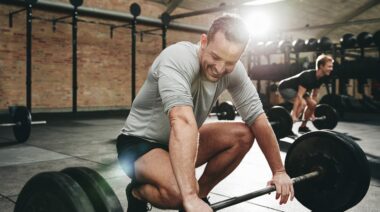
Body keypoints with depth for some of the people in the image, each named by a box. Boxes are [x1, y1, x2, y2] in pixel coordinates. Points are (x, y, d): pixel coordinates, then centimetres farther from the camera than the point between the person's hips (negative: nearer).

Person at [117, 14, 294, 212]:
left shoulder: (234, 71, -10)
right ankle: (138, 193, 0)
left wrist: (279, 171, -7)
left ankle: (200, 194, 6)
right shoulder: (178, 58, -32)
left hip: (182, 141, 7)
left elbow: (257, 119, -6)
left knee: (243, 135, -10)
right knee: (180, 191, -35)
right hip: (139, 143, -6)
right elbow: (182, 122, -46)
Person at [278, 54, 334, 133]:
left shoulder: (321, 78, -4)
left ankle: (303, 127, 18)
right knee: (302, 103, -29)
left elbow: (314, 95, 8)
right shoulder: (308, 76, -31)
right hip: (285, 87, -10)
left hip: (295, 88, 10)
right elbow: (299, 96, -36)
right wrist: (294, 115, -40)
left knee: (312, 104, 4)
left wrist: (312, 114, 11)